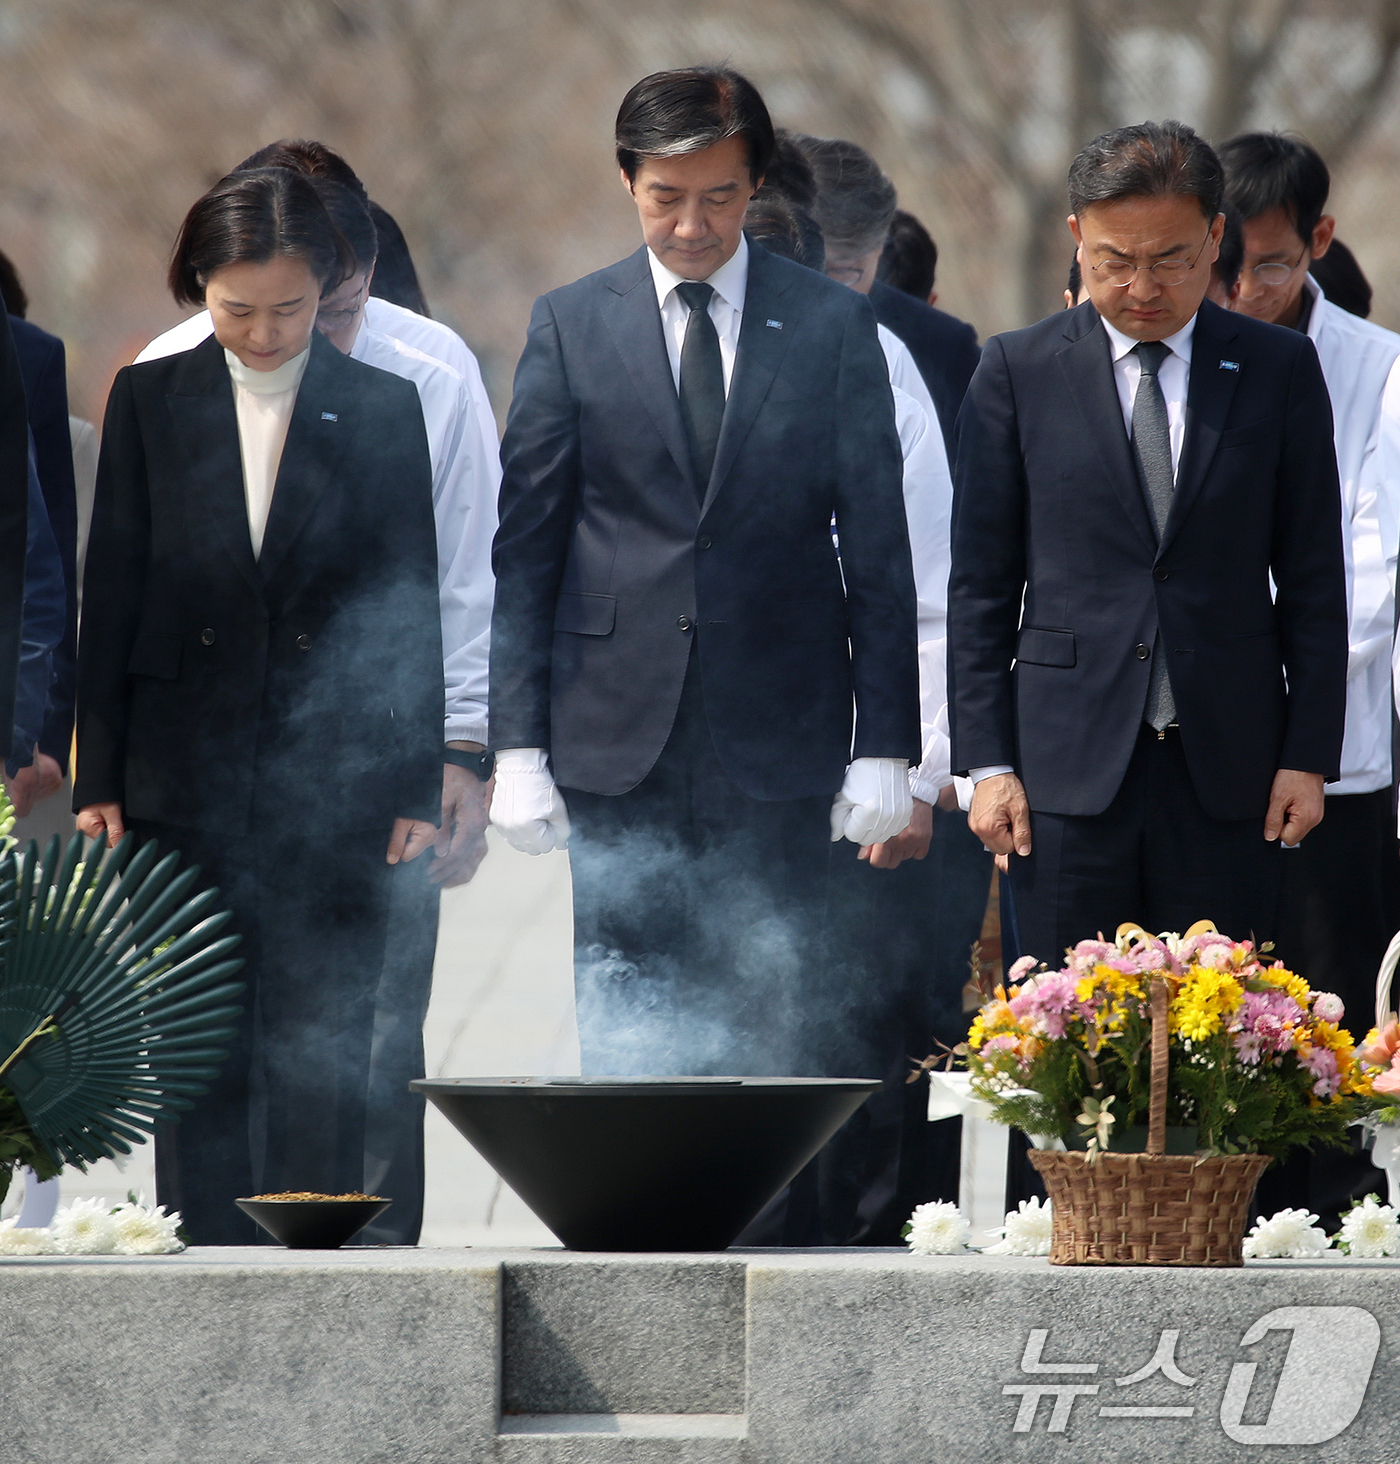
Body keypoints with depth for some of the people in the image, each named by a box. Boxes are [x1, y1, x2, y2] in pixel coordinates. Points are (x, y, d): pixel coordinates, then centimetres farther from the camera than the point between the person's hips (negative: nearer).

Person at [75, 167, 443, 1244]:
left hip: (335, 782, -1)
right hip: (185, 779, 1)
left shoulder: (383, 410, 4)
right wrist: (99, 779, 2)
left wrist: (416, 784, 0)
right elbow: (111, 598, 7)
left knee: (322, 1061, -2)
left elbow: (413, 604, 5)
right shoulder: (150, 401, 6)